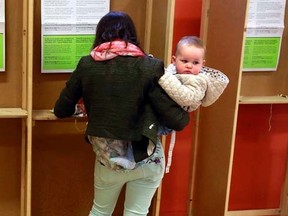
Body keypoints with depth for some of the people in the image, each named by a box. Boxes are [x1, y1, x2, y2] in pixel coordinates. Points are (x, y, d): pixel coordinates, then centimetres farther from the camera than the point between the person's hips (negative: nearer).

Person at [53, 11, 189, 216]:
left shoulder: (86, 64, -5)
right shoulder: (150, 66, -12)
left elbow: (61, 110, 5)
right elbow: (175, 120, -14)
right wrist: (186, 115, 9)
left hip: (107, 159, 2)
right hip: (147, 158, -2)